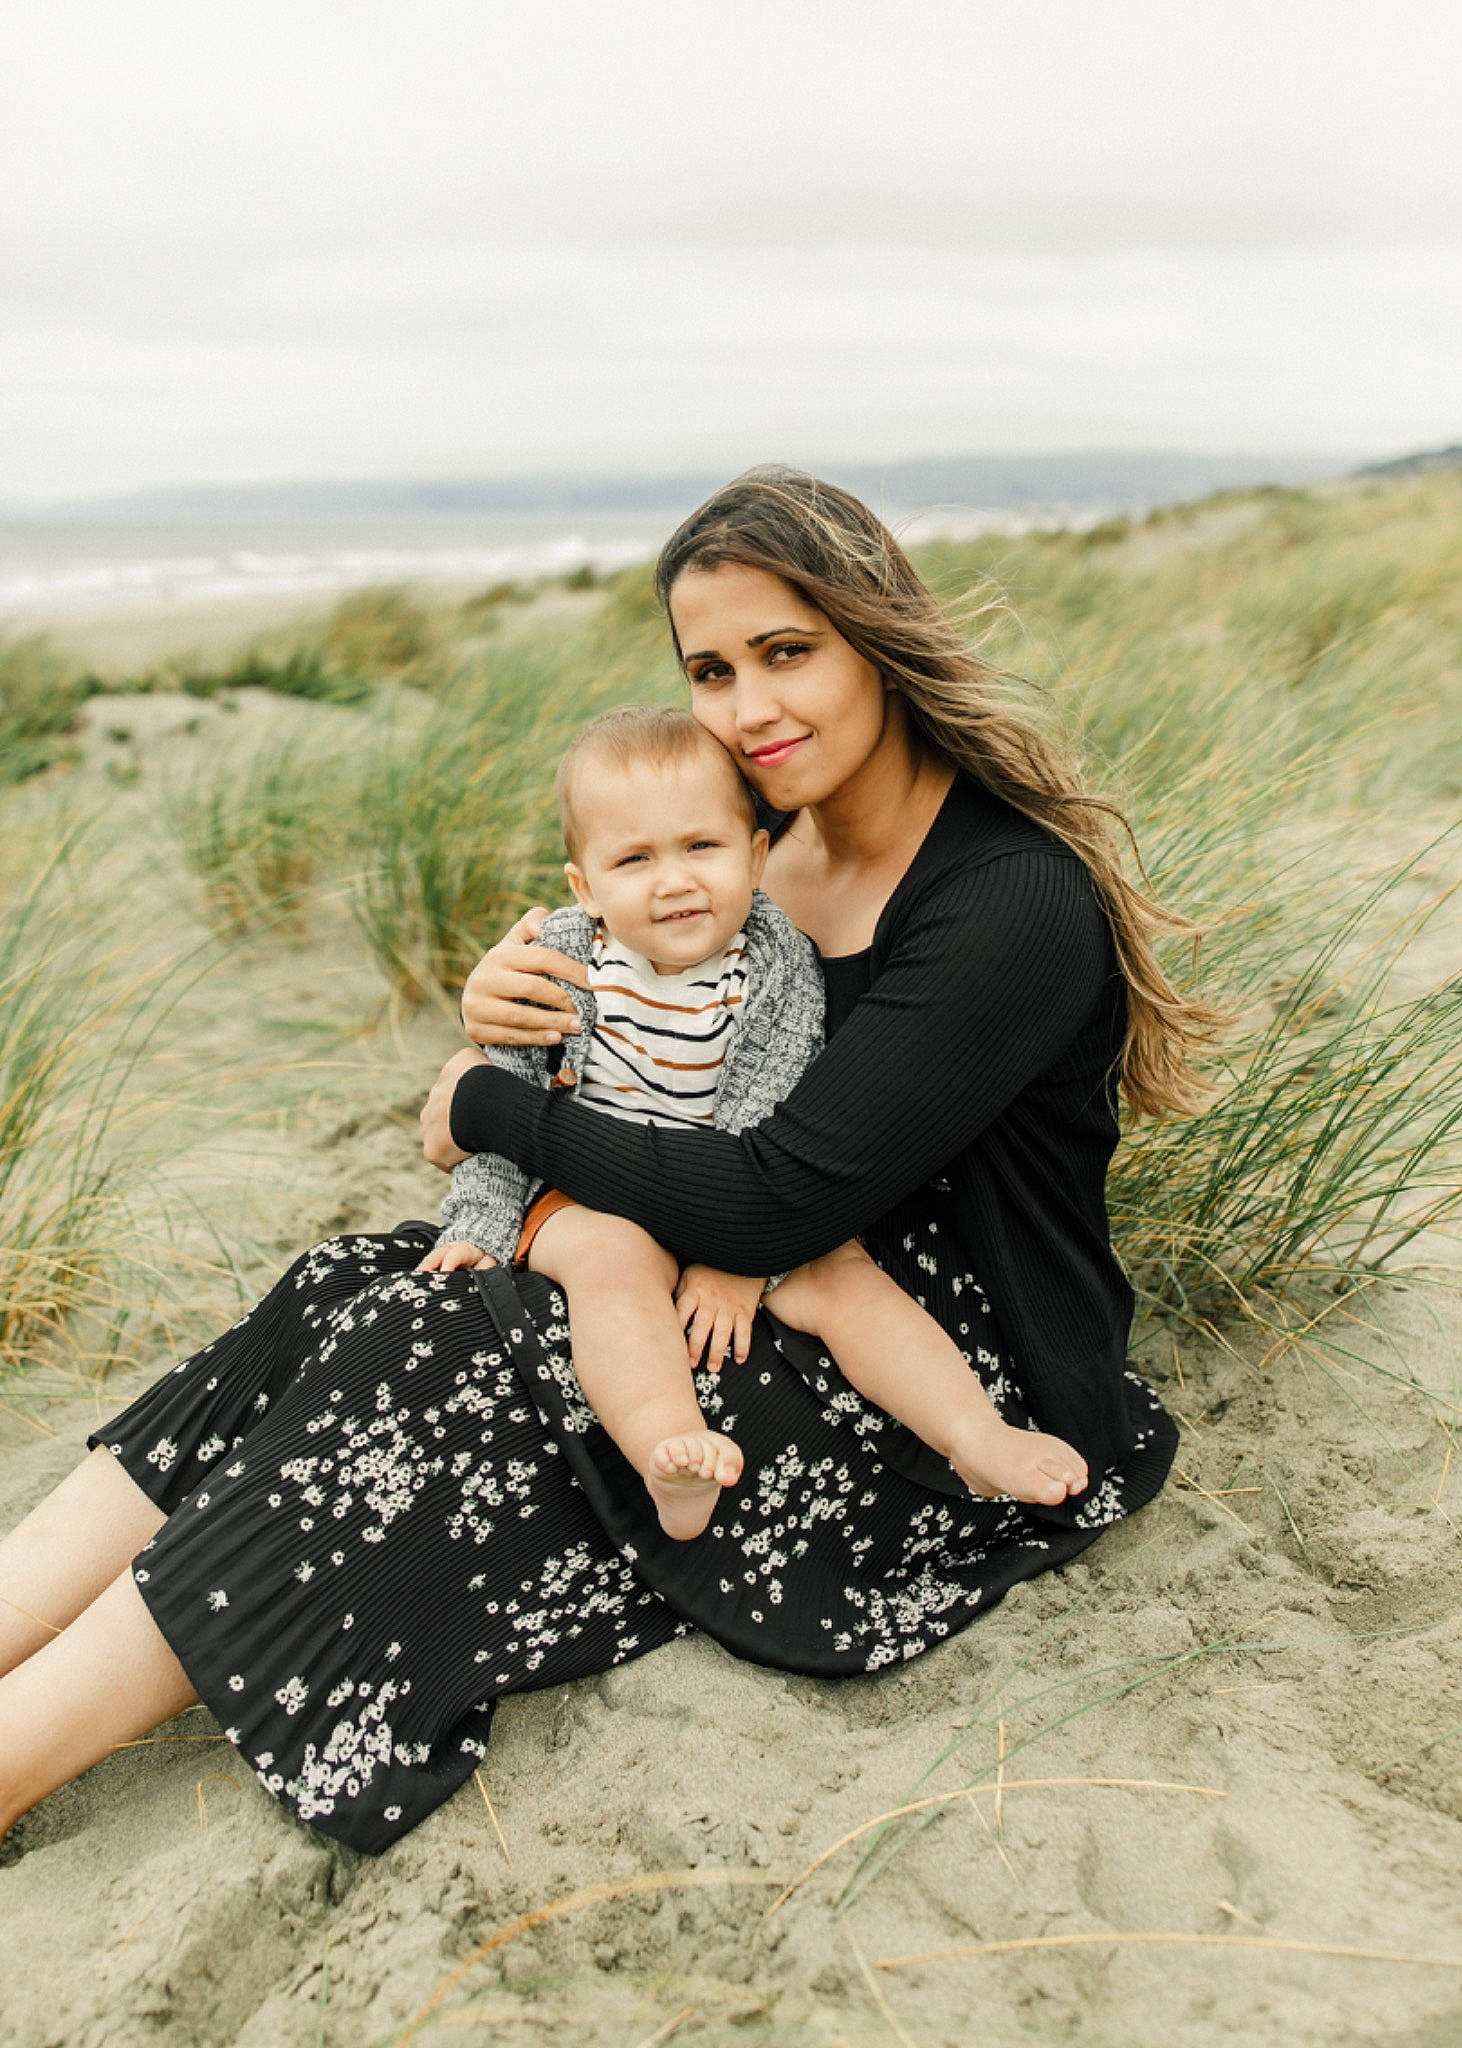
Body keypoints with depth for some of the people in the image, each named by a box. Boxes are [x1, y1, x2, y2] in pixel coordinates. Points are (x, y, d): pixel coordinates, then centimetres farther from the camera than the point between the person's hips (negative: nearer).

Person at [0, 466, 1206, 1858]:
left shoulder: (1016, 903, -21)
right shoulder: (762, 833, 4)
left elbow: (779, 1200, -26)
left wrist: (488, 1109, -14)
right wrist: (510, 1008, -11)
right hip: (793, 1305, 7)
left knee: (448, 1374, -23)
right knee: (362, 1289, -12)